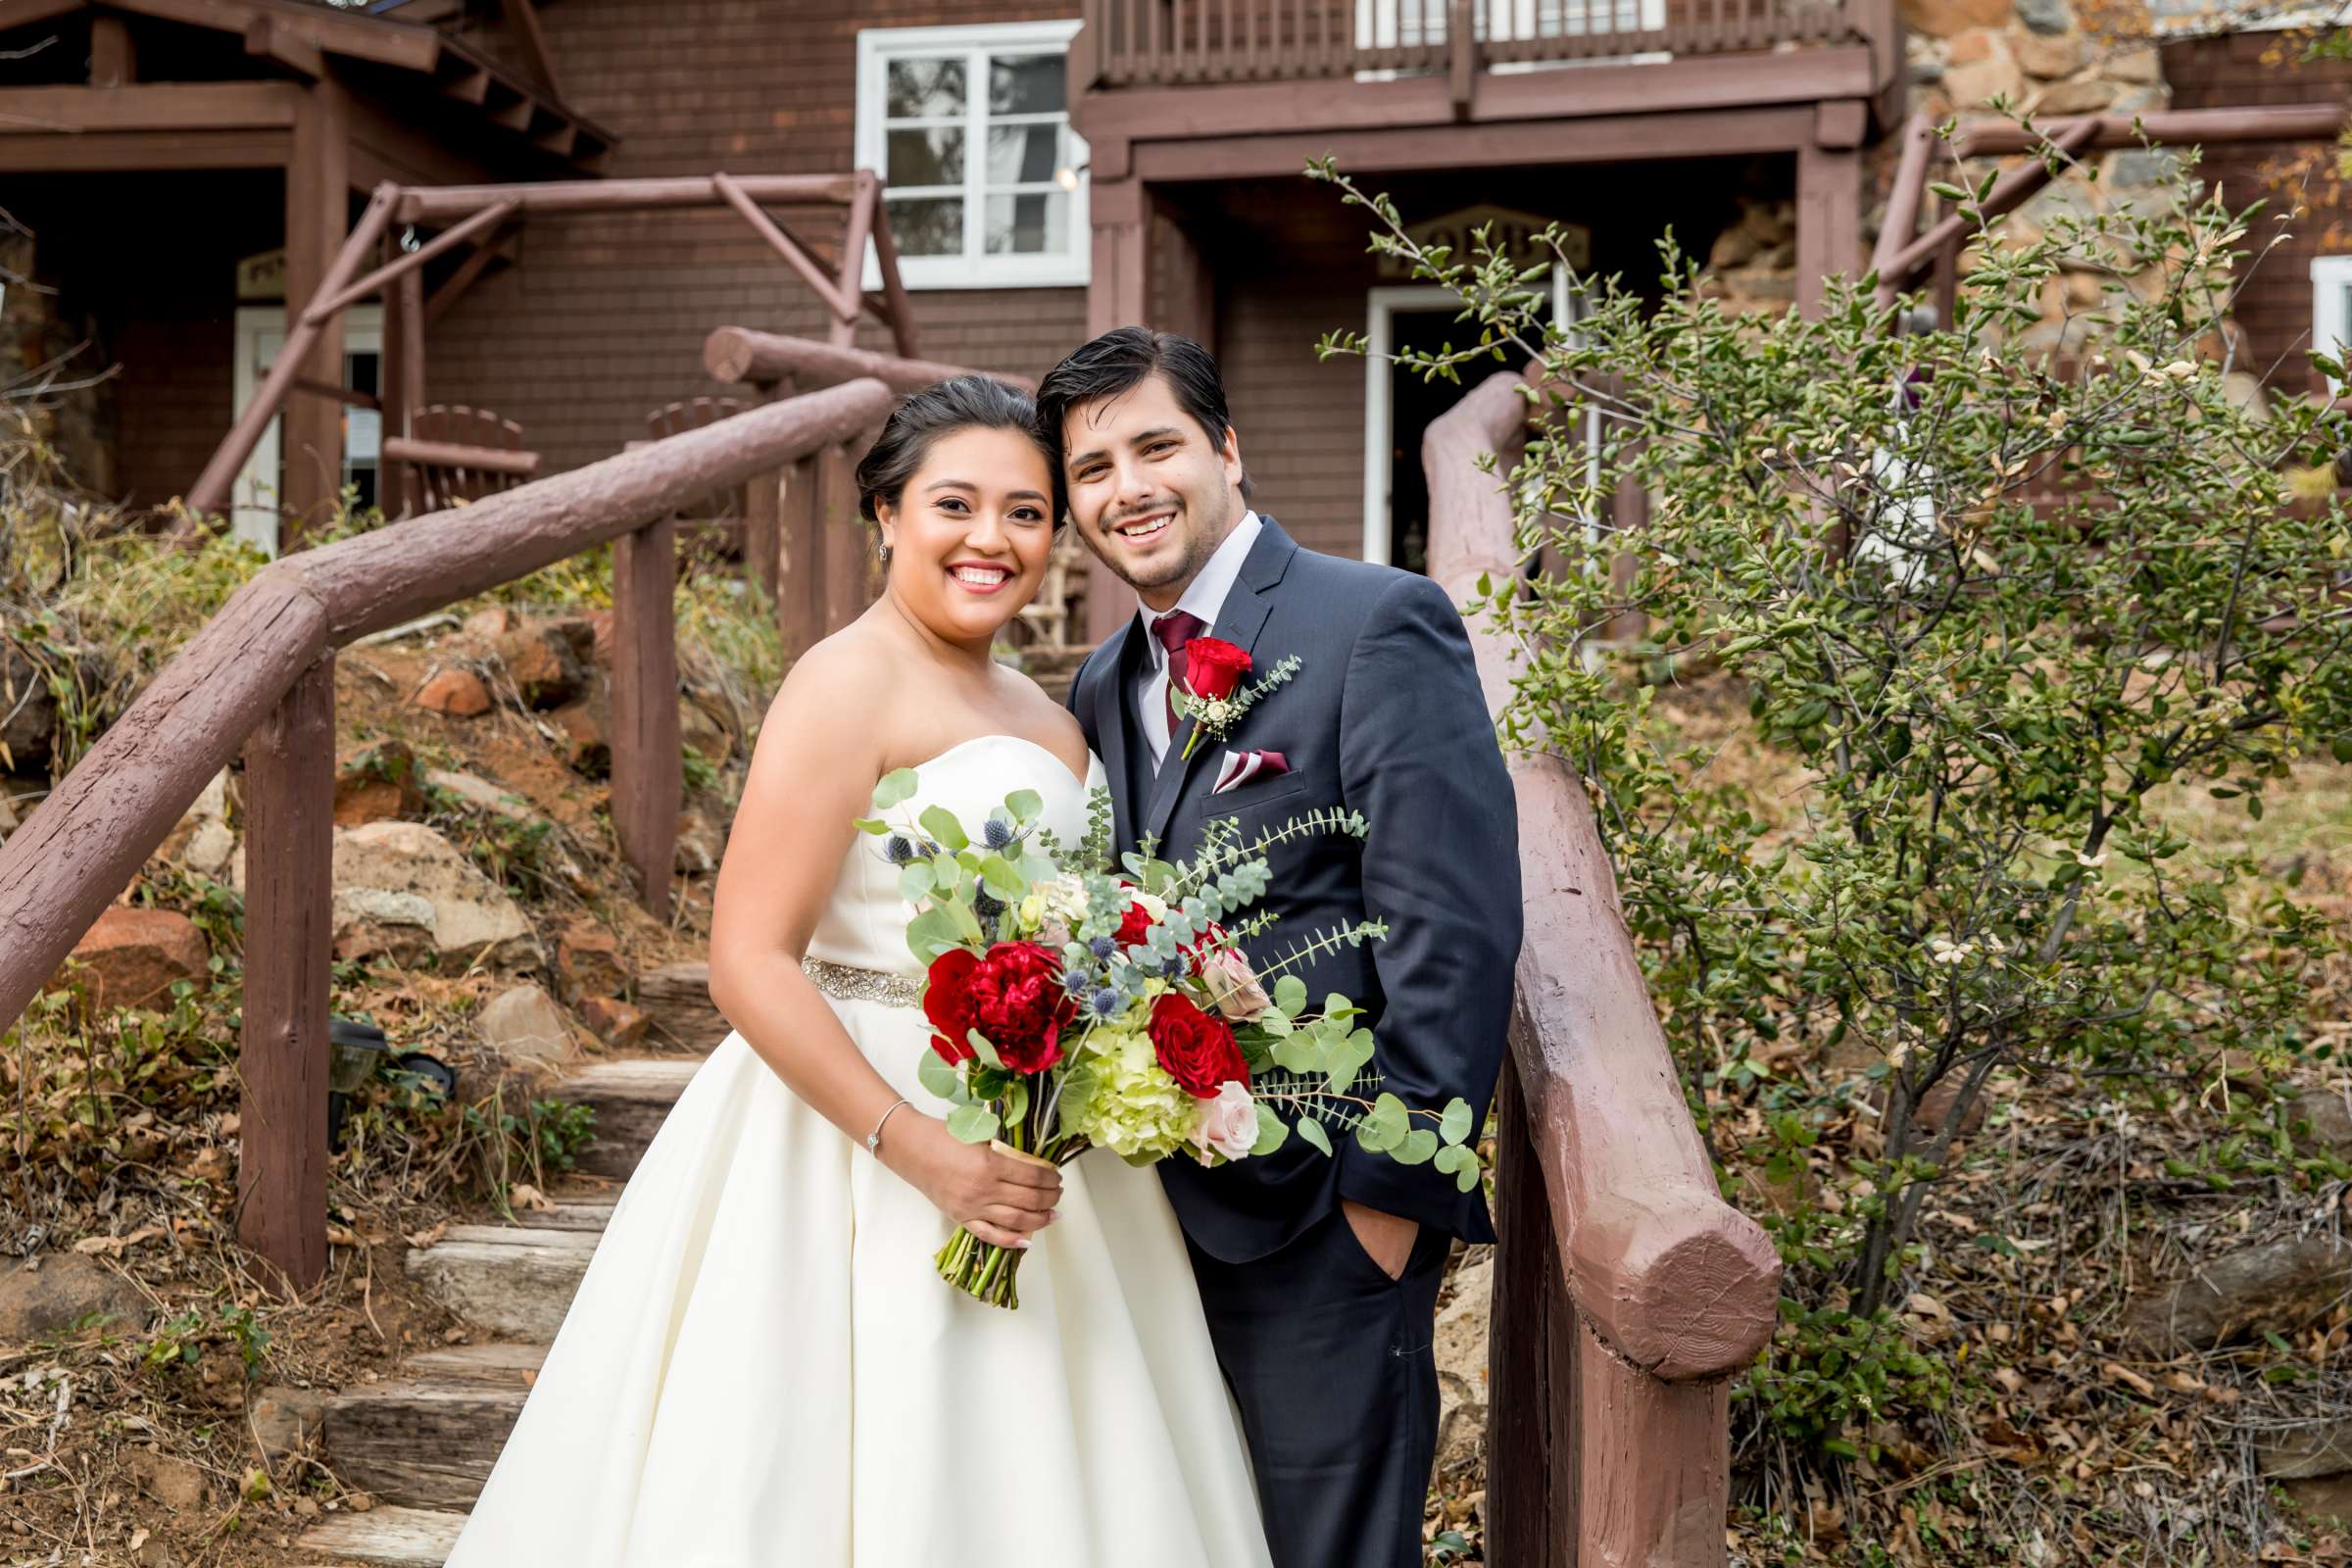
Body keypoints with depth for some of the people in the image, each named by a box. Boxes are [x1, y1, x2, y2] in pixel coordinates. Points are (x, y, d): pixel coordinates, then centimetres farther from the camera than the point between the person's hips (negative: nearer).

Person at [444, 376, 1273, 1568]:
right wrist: (917, 1147, -25)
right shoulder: (850, 683, -11)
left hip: (1031, 1150, 8)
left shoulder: (1040, 716, 14)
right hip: (868, 1142, -8)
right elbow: (749, 962, -18)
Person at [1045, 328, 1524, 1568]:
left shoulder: (1380, 624, -11)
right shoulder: (1104, 686, 12)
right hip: (1162, 1210, 7)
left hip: (1321, 1218, -7)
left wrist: (1395, 1188, -17)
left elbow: (1456, 929, -17)